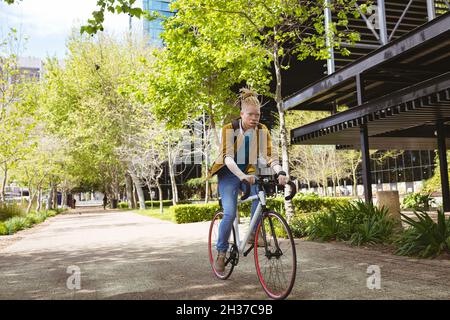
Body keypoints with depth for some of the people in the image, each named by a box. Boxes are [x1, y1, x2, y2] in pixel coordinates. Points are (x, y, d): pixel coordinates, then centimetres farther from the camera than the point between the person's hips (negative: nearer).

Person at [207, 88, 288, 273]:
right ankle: (221, 253, -1)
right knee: (230, 214, -19)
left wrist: (280, 172, -36)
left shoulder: (262, 130, -9)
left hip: (249, 172, 3)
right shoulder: (229, 129, -19)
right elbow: (228, 157, -29)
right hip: (230, 174, -3)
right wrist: (242, 176, -46)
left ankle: (253, 234, -13)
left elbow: (270, 155, -16)